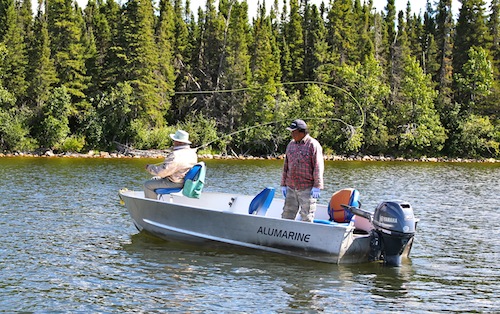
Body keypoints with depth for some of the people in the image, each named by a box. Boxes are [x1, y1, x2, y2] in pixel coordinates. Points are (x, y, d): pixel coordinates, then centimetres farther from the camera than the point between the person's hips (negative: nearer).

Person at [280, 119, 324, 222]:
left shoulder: (313, 145, -7)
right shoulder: (291, 144, 13)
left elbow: (318, 167, -11)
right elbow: (286, 166, 18)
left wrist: (317, 186, -15)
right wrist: (283, 184, 15)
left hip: (307, 189, -6)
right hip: (291, 188, 6)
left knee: (306, 217, -1)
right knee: (287, 214, 7)